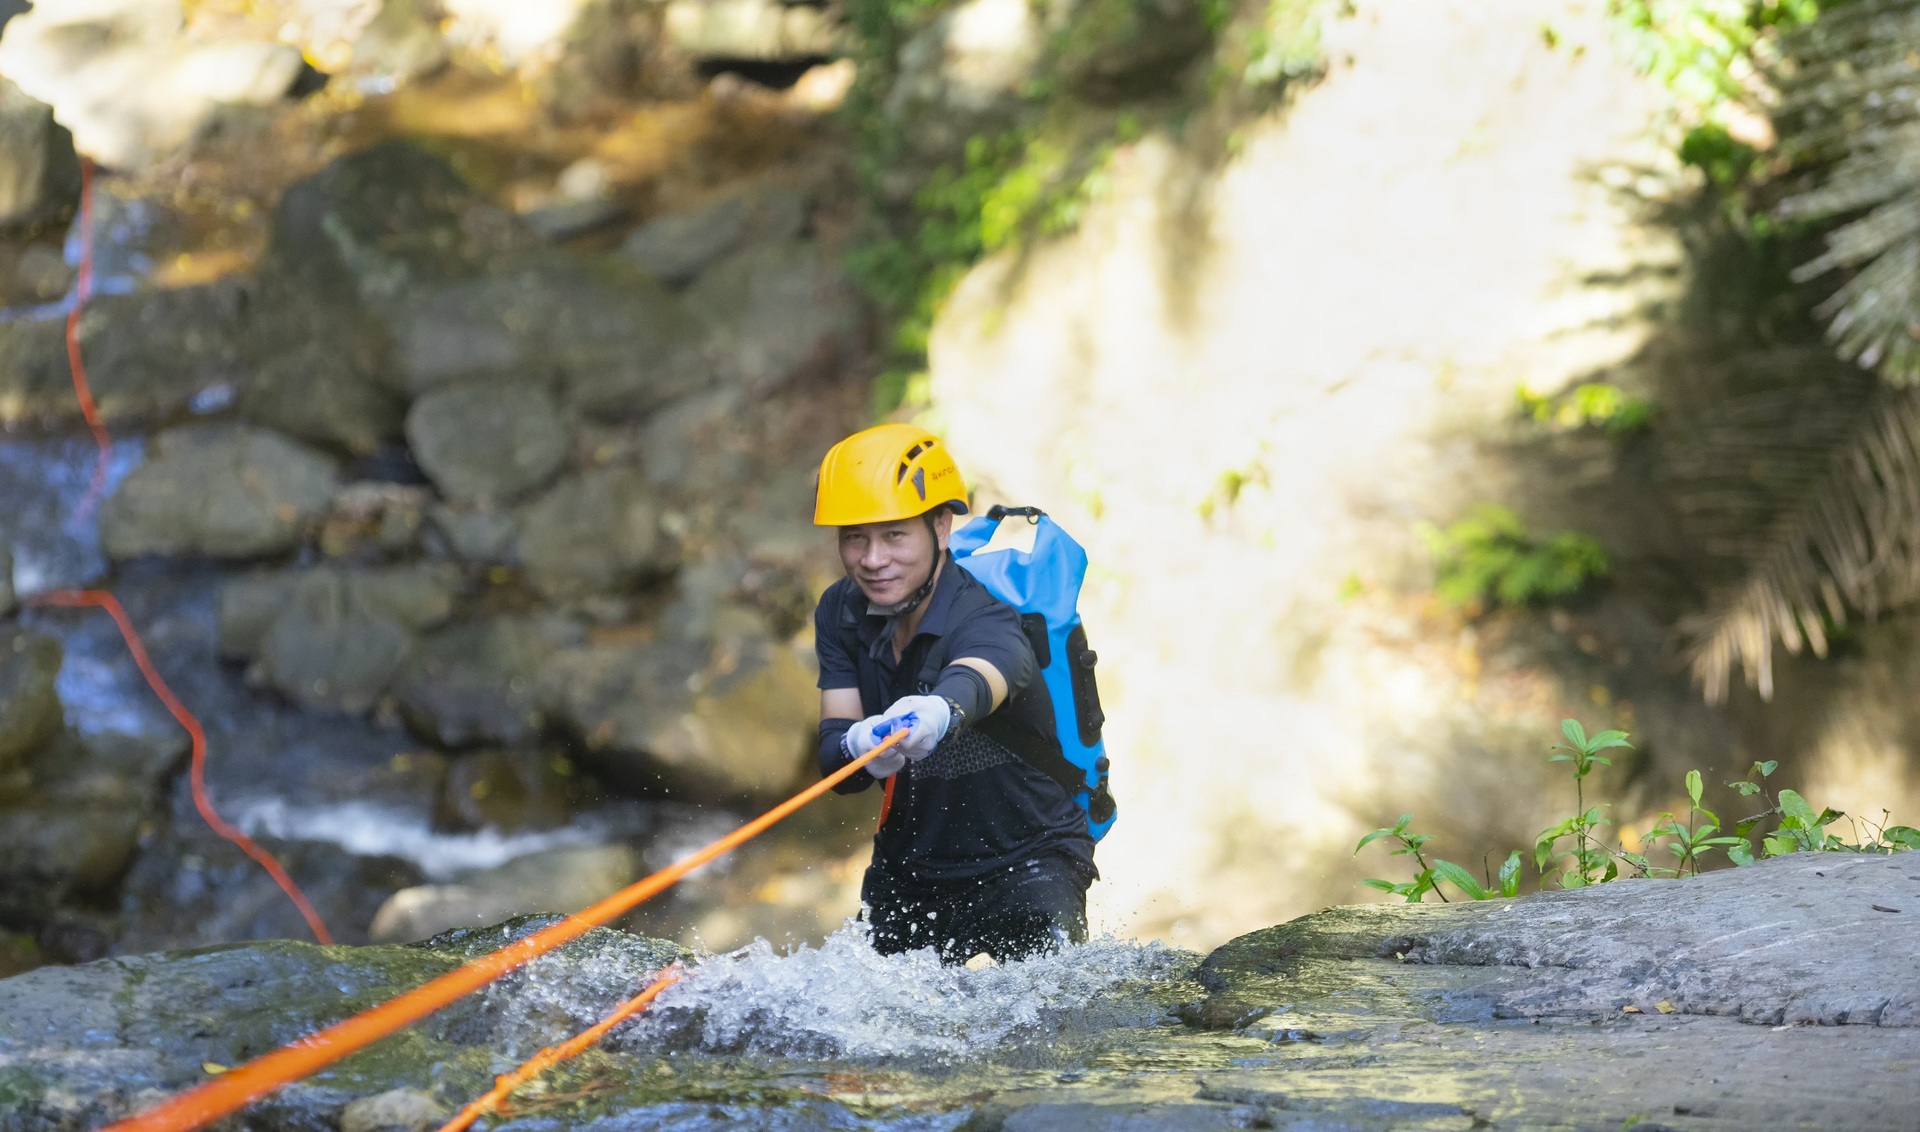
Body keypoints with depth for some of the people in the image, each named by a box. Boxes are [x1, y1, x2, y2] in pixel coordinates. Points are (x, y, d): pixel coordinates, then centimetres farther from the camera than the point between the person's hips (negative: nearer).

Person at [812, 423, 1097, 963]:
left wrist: (940, 711, -77)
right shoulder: (840, 614, -7)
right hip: (907, 868, 5)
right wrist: (859, 746, -41)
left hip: (1026, 861, -5)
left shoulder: (984, 623, -26)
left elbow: (976, 678, -52)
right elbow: (831, 755, -15)